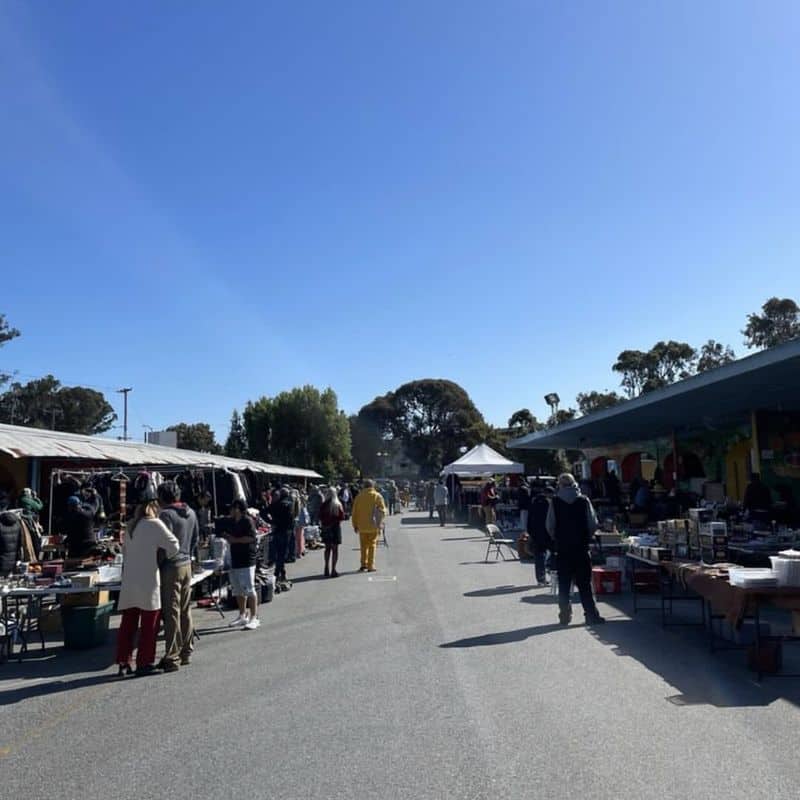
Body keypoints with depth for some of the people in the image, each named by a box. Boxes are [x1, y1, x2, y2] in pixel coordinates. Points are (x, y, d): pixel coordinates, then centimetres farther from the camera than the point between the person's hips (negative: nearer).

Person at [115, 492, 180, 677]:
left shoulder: (132, 525, 11)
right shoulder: (155, 524, -9)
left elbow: (125, 549, 17)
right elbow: (174, 546, -10)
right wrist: (163, 556, 8)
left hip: (129, 581, 6)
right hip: (148, 580, -6)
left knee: (128, 623, 11)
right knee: (149, 624, 3)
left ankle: (123, 663, 15)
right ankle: (144, 663, 7)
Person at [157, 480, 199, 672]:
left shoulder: (166, 514, -15)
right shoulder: (191, 513, 9)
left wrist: (157, 564, -9)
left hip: (171, 567, -8)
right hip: (187, 565, 8)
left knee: (171, 613, -3)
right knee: (186, 611, 15)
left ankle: (172, 657, 0)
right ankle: (186, 652, 24)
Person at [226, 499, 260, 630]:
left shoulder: (247, 521, -10)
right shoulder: (234, 522, 18)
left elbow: (251, 537, -20)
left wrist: (235, 540, -16)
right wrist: (228, 537, 11)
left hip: (246, 561, -10)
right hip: (235, 560, 10)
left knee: (249, 590, -9)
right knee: (238, 591, 15)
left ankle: (254, 618, -5)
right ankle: (243, 616, 26)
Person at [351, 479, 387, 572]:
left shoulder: (359, 496, 4)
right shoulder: (377, 496, -2)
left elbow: (354, 512, 5)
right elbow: (382, 510, -4)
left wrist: (355, 525, 12)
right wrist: (380, 522, 9)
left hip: (362, 526, 2)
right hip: (373, 526, -2)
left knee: (364, 545, 14)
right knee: (372, 545, 5)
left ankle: (364, 564, 9)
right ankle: (371, 566, 3)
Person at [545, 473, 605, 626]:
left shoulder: (555, 502, -4)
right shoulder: (584, 501, -3)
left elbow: (549, 526, -3)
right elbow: (593, 524, -2)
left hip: (562, 549, 0)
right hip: (582, 548, 0)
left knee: (564, 585, 8)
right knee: (585, 583, 6)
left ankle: (565, 616, 8)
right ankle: (591, 615, 5)